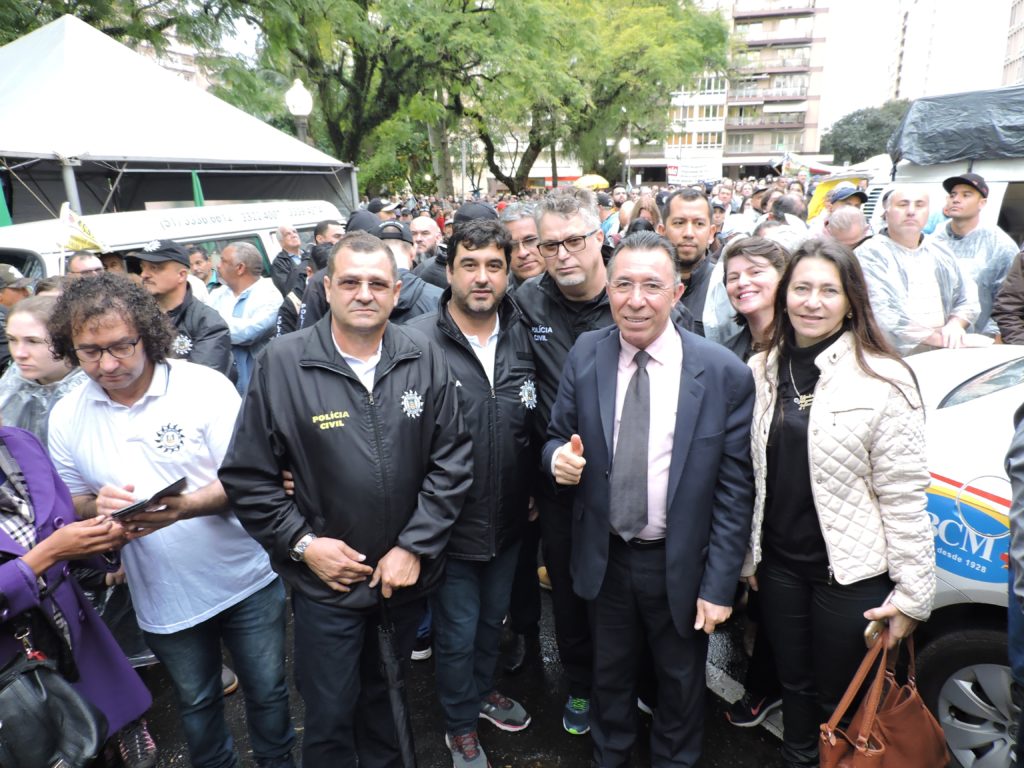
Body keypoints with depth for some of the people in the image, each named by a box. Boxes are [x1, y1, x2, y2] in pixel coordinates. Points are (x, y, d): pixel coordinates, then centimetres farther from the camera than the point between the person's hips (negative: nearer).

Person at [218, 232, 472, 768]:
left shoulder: (424, 359, -8)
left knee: (389, 696, 26)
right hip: (326, 580, -2)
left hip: (407, 575, 3)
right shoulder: (282, 362, -12)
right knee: (330, 716, 14)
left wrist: (415, 547, -11)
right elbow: (247, 476, -7)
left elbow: (452, 460, -7)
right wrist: (302, 543, -12)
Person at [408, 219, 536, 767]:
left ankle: (483, 691, 53)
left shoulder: (522, 337, -3)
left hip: (509, 518, 4)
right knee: (457, 633, 15)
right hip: (450, 523, -4)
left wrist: (532, 489, 7)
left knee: (492, 619, 25)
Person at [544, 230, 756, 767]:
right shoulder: (585, 355, -7)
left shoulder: (724, 373, -15)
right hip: (605, 557, 2)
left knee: (681, 684, 22)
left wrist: (719, 586, -11)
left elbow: (734, 488, -11)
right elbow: (558, 438, 3)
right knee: (610, 676, 24)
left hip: (681, 564, -2)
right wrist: (560, 456, -20)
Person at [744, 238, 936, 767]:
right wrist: (746, 557, 9)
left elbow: (904, 496, -12)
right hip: (779, 564, 4)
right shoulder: (760, 371, 0)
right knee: (795, 688, 22)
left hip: (853, 572, -4)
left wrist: (913, 593, -10)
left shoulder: (883, 380, -14)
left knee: (838, 703, 15)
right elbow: (748, 474, 5)